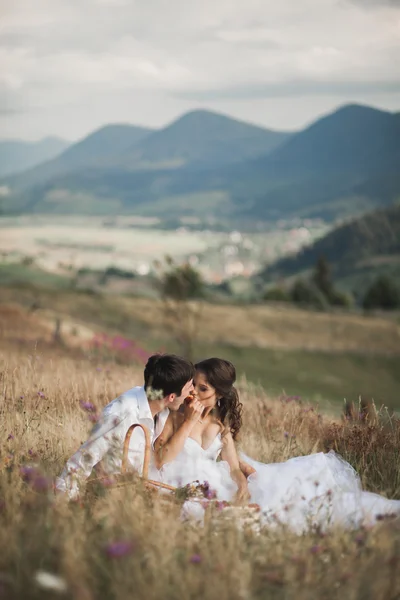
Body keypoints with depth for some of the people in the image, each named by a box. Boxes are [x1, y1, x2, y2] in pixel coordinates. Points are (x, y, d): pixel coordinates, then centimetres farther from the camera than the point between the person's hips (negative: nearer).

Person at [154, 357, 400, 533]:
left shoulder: (221, 421, 10)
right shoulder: (175, 416, -5)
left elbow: (234, 466, 7)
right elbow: (162, 462, -17)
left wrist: (242, 482, -16)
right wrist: (191, 422, -18)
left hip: (216, 483, 6)